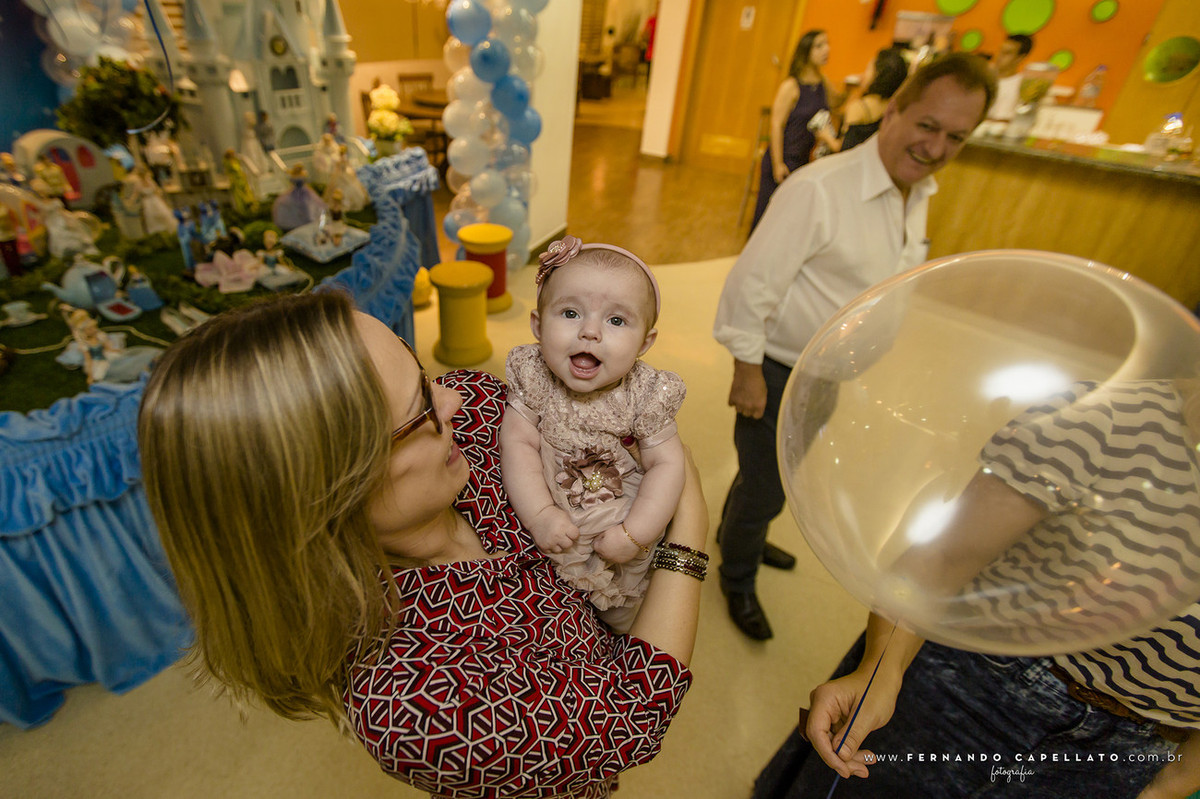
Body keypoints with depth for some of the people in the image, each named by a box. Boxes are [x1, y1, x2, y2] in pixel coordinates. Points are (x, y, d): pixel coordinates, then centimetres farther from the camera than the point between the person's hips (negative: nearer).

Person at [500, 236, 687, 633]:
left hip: (620, 542, 0)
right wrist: (540, 515, -27)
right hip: (548, 532, 1)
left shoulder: (645, 394, -20)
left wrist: (635, 533, -21)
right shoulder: (533, 377, -18)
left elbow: (666, 465, -16)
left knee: (621, 620, 24)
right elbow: (518, 443, -20)